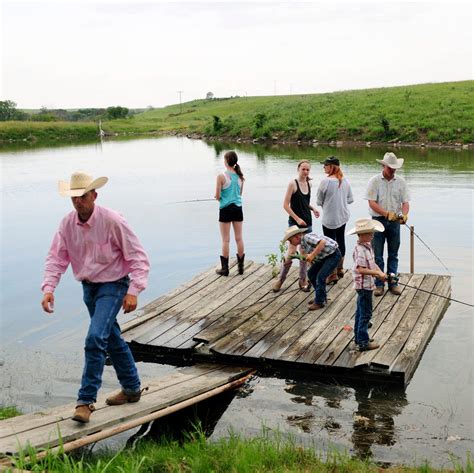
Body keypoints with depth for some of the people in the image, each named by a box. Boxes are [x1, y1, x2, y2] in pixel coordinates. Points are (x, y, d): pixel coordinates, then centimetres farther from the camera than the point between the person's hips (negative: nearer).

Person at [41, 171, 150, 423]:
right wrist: (48, 288, -19)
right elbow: (56, 258, -4)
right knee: (112, 339, 17)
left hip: (113, 286, -6)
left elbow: (138, 257, -17)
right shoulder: (67, 223, -4)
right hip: (88, 287, 6)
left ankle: (86, 400, -10)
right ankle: (132, 389, 34)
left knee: (95, 338, -19)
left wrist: (133, 291, -24)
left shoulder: (113, 221, -20)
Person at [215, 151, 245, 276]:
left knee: (225, 240, 3)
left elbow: (217, 197, -11)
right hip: (237, 208, 4)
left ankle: (224, 268, 8)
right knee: (239, 238, 11)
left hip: (225, 209, -4)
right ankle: (241, 266, 17)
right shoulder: (240, 176, 2)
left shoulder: (221, 176, -13)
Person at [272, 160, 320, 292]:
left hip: (307, 223, 6)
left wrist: (312, 208, 2)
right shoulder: (293, 184, -10)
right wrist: (297, 219, -17)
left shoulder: (309, 184, 9)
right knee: (291, 252, -8)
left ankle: (303, 280, 21)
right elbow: (286, 205, -13)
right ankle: (280, 279, 7)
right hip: (295, 223, -6)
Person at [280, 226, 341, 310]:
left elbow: (322, 242, -39)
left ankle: (319, 302, -1)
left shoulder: (307, 237, -26)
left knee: (320, 277, -15)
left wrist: (312, 255, -37)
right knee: (311, 273, 13)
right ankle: (322, 297, 25)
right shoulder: (302, 242, 3)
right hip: (324, 257, 10)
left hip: (333, 255, -10)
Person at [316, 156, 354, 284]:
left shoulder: (325, 181, -19)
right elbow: (350, 199, 6)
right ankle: (340, 269, 33)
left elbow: (319, 201, -10)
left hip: (329, 218, -6)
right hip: (343, 217, 6)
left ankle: (333, 274, 8)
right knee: (340, 241, 19)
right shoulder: (345, 181, -1)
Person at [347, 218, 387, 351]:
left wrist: (380, 273, -1)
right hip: (364, 285, -10)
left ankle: (359, 337, 31)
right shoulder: (360, 250, -24)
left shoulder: (367, 246, 7)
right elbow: (360, 269, -29)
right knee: (365, 313, -4)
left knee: (361, 311, 19)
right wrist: (377, 273, -27)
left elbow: (372, 263, 14)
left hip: (366, 285, 10)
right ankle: (363, 342, 2)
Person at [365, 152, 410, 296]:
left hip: (395, 221, 3)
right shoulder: (374, 181, -6)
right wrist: (387, 213, -22)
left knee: (393, 255, 9)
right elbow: (372, 203, -12)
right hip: (378, 220, -2)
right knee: (377, 255, 2)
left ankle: (393, 283, 18)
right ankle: (379, 284, 11)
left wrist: (404, 214, -19)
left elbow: (405, 202, 2)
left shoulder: (401, 181, 3)